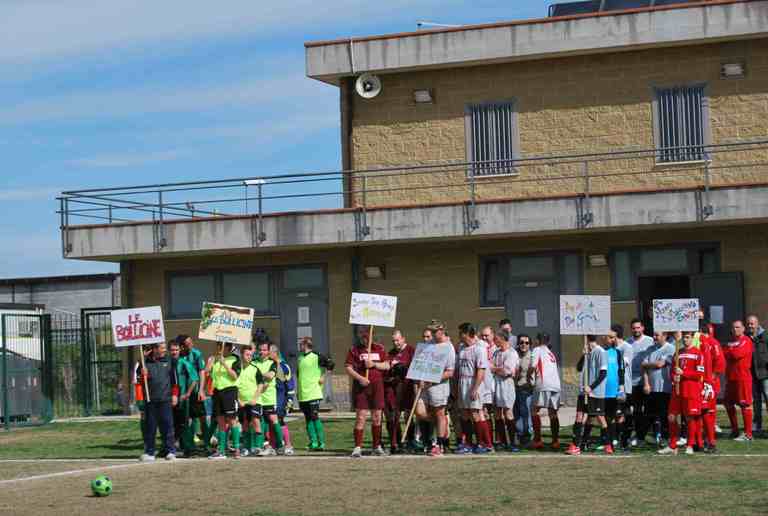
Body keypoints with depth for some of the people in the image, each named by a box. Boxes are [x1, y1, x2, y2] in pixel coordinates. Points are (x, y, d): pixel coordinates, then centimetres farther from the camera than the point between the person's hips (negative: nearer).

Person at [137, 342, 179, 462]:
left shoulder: (168, 361, 7)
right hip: (150, 399, 1)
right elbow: (141, 381, 11)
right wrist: (143, 375, -10)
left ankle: (170, 451, 2)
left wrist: (175, 394, 3)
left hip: (165, 399, -1)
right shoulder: (146, 362, 7)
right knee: (150, 426, 4)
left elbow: (174, 379, 10)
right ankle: (149, 453, 10)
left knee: (167, 425, -3)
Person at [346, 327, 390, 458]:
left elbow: (387, 366, 8)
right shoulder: (354, 349, 3)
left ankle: (377, 447, 19)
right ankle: (357, 447, -7)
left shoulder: (379, 348, 10)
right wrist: (360, 378, -17)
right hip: (361, 386, -3)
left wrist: (374, 364, -9)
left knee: (377, 417, 7)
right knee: (360, 417, -8)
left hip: (377, 386, 3)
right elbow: (348, 368, -3)